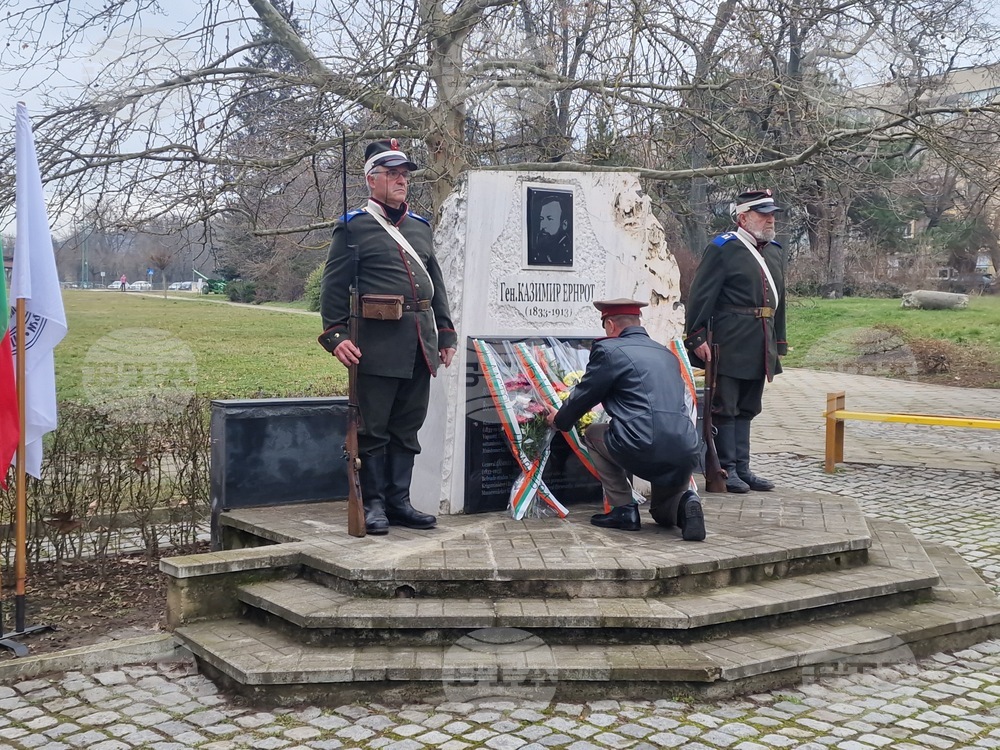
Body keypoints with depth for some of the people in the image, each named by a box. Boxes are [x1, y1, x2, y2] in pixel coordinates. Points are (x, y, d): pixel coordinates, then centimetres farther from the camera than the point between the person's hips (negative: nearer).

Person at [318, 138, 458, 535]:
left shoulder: (420, 226, 17)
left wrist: (446, 334, 15)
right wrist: (336, 335, -13)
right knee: (373, 428, 1)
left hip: (420, 344, 6)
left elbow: (436, 283, 20)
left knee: (407, 427, 11)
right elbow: (334, 285, -4)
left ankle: (400, 502, 19)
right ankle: (374, 505, 10)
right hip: (378, 341, -6)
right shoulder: (353, 227, 0)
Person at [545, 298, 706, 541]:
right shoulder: (666, 353, 21)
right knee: (666, 514, 33)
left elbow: (583, 396, 11)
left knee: (593, 434, 25)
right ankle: (684, 502, -2)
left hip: (642, 450, -6)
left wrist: (559, 420, 33)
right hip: (686, 454, 6)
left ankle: (624, 509, 16)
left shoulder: (608, 350, 3)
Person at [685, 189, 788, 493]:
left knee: (747, 409, 13)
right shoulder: (722, 249, -8)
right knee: (725, 408, 1)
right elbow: (700, 296, -12)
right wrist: (697, 338, -16)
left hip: (759, 349, 8)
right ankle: (726, 470, 9)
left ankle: (743, 469, 20)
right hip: (729, 347, -8)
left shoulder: (774, 252, 15)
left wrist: (778, 343, 18)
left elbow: (778, 300, 20)